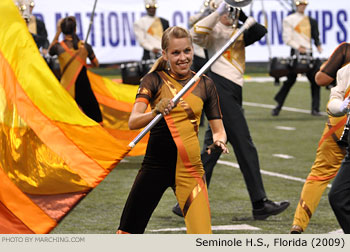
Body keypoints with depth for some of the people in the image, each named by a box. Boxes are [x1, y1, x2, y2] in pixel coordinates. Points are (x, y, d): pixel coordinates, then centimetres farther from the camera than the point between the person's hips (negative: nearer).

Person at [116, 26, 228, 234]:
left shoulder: (205, 85, 7)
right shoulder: (154, 80, -1)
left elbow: (218, 129, 10)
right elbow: (133, 122, -14)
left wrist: (219, 141, -14)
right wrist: (157, 112, -35)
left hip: (190, 170, 1)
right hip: (155, 166, -1)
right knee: (128, 233, 3)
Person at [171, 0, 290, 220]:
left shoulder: (239, 34, 23)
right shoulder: (215, 31, 2)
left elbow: (260, 31, 6)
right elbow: (197, 34, -20)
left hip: (233, 93, 8)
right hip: (220, 88, -8)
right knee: (245, 146, -8)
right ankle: (260, 204, -7)